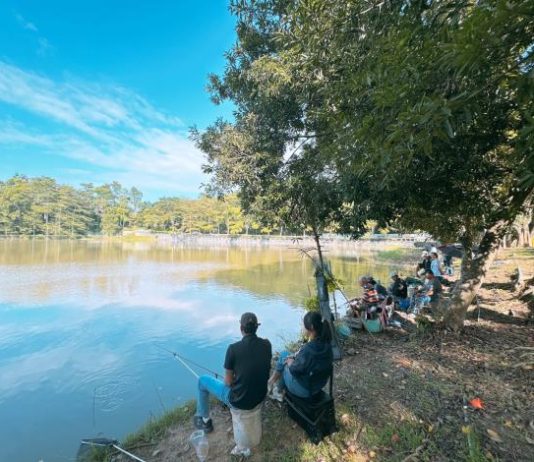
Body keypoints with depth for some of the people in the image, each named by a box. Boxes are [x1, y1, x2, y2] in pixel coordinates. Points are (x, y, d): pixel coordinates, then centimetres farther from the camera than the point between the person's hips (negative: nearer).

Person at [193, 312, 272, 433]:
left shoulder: (234, 348, -24)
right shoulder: (267, 344, -10)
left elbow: (228, 381, -13)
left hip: (239, 400, -4)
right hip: (260, 396, 5)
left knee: (202, 380, 17)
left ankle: (204, 420, 32)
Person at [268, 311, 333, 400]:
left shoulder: (308, 349, -35)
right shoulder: (326, 343, -12)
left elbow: (294, 370, -20)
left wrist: (290, 362, -1)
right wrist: (295, 356, 1)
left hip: (304, 389, -6)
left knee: (284, 355, 15)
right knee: (284, 354, 16)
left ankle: (278, 390, 36)